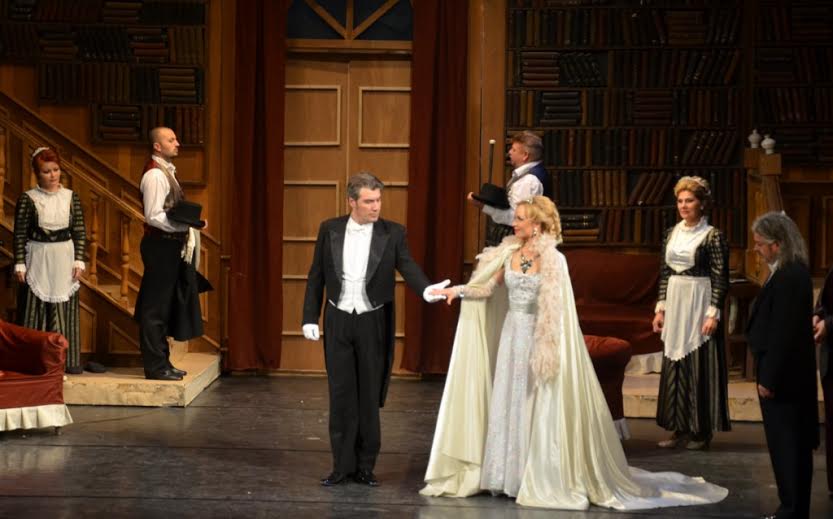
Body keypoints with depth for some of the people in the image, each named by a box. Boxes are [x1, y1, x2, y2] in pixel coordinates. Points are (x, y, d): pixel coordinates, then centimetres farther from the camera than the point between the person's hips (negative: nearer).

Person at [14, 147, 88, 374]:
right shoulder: (28, 199, -2)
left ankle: (68, 359, 9)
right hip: (37, 260, -2)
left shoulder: (71, 198, 4)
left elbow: (80, 233, 5)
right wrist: (19, 264, -6)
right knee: (34, 310, 1)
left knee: (65, 309, 4)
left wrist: (79, 260, -2)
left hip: (64, 260, 2)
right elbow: (20, 234, -1)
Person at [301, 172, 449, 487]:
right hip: (338, 322, 1)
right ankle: (343, 464, 13)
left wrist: (426, 289, -34)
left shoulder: (392, 233, -3)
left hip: (373, 323, -1)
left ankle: (365, 465, 16)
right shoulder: (329, 230, 2)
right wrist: (310, 318, 1)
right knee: (341, 396, 5)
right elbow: (316, 277, 6)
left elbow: (408, 267, -13)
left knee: (369, 397, 6)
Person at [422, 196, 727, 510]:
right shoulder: (510, 253, 4)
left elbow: (557, 311, -11)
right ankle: (510, 476, 16)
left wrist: (548, 350, -13)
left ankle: (541, 478, 9)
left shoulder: (553, 260, -11)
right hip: (511, 335, 5)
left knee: (539, 406, 0)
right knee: (507, 404, 7)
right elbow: (489, 287, 9)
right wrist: (460, 290, -5)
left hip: (538, 339, -5)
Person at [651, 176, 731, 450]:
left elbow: (721, 278, -10)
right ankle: (679, 428, 16)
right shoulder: (671, 234, 9)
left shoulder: (712, 236, -8)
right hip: (674, 304, 6)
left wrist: (713, 314, -15)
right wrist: (660, 307, 9)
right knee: (674, 365, 8)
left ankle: (701, 430, 8)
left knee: (700, 365, -1)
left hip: (699, 304, -6)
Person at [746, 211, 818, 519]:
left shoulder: (788, 277, -21)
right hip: (788, 374, 10)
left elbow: (782, 333, -23)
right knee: (791, 446, 15)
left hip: (783, 377, -10)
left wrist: (769, 379, -19)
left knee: (787, 447, -2)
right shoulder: (792, 272, 10)